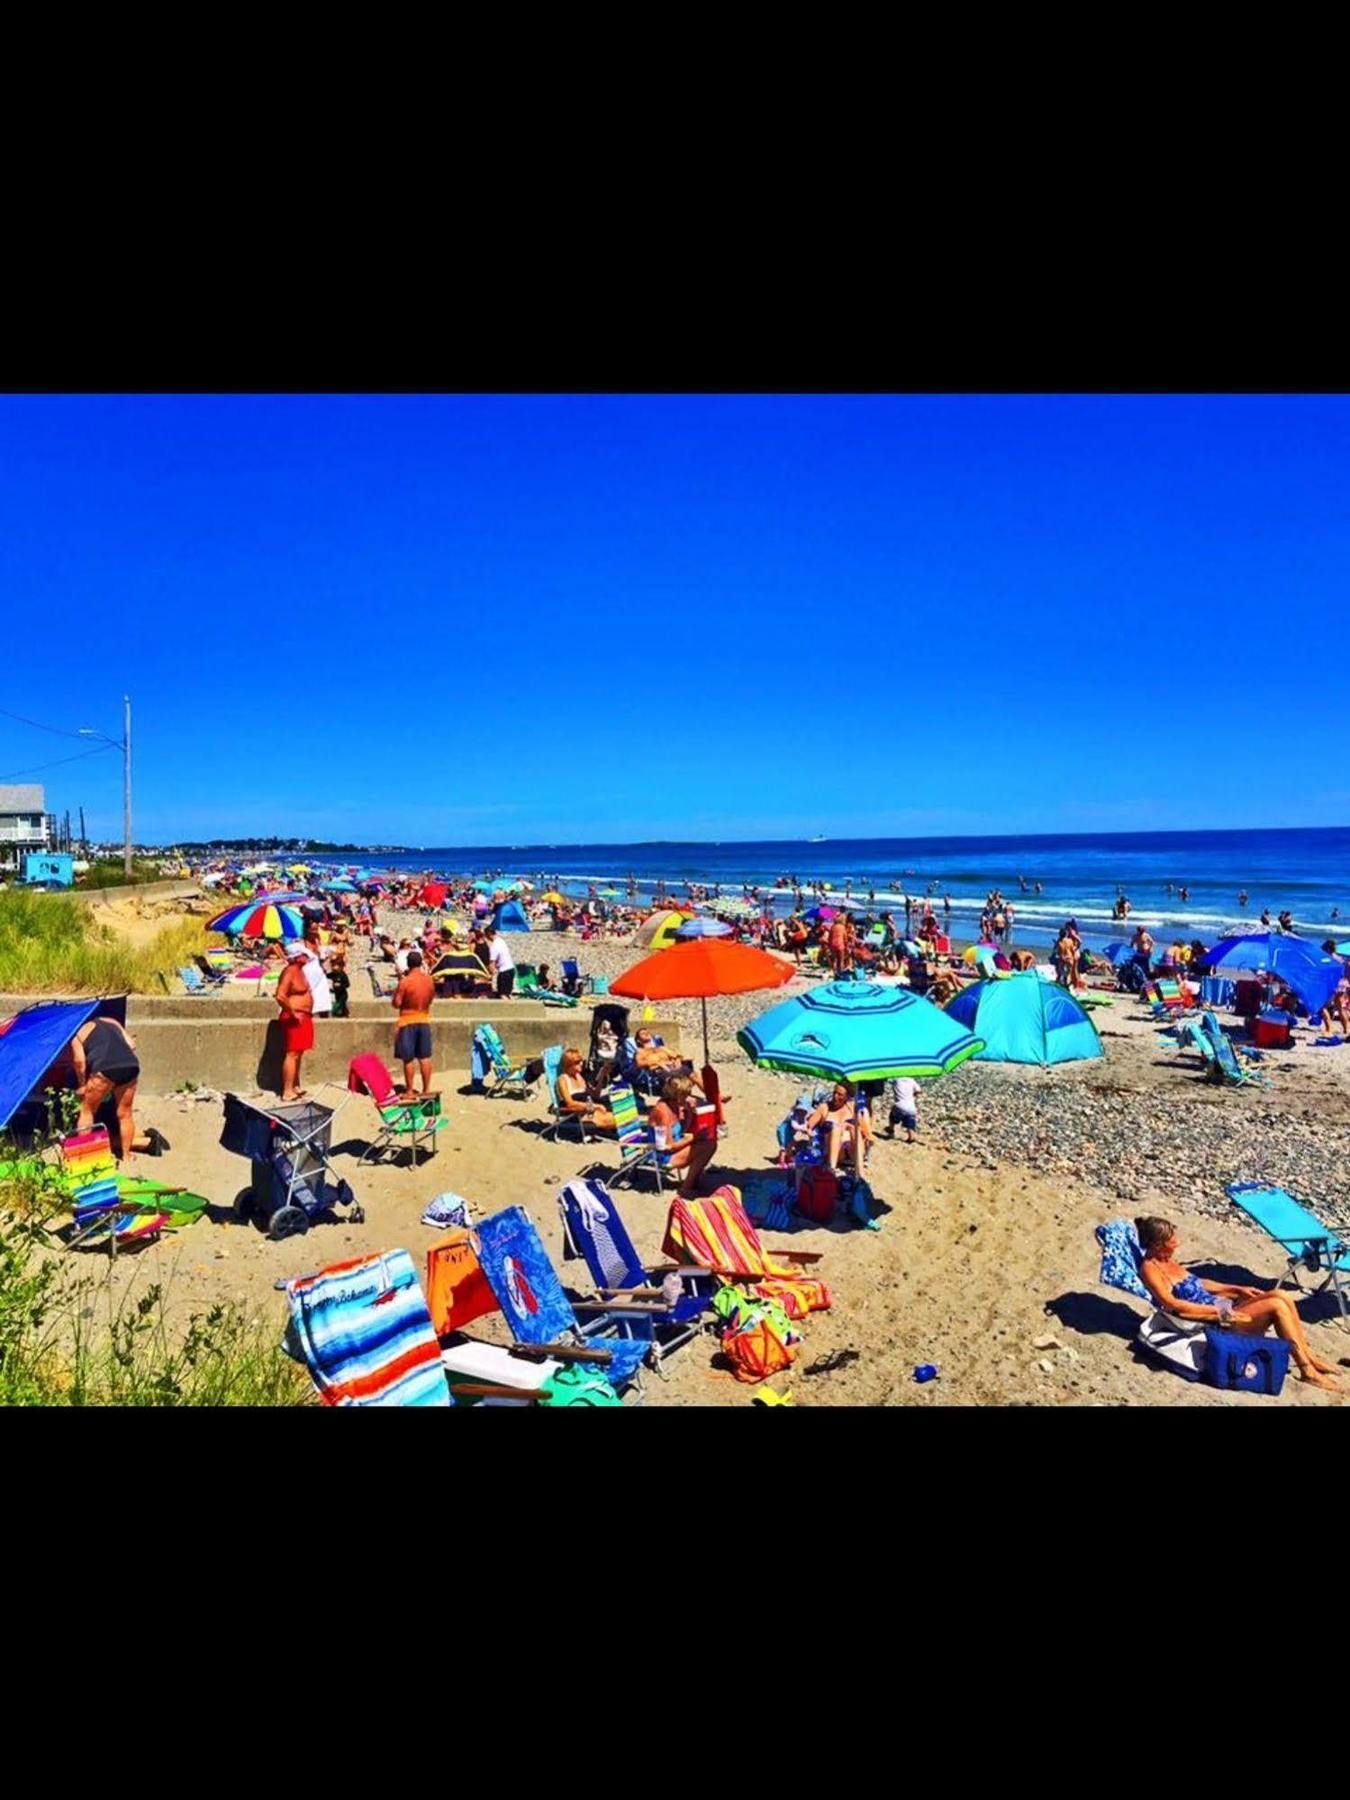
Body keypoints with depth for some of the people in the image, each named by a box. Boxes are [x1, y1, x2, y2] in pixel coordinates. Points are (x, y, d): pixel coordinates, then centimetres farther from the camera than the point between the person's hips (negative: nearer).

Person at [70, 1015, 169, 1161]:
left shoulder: (79, 1033, 19)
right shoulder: (112, 1022, 32)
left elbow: (79, 1061, 6)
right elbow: (131, 1044, 19)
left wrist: (82, 1084, 18)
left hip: (105, 1067, -4)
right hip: (131, 1065, 5)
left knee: (87, 1110, 17)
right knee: (125, 1114, 17)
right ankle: (126, 1155, 24)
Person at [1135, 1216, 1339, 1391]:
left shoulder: (1167, 1260, 13)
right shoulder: (1149, 1268, -16)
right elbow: (1172, 1304, -24)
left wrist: (1238, 1290, 17)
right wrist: (1220, 1312, -21)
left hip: (1219, 1310, 9)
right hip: (1213, 1323, -9)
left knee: (1281, 1296, -5)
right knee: (1277, 1306, -18)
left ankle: (1309, 1357, 5)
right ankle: (1308, 1372, -8)